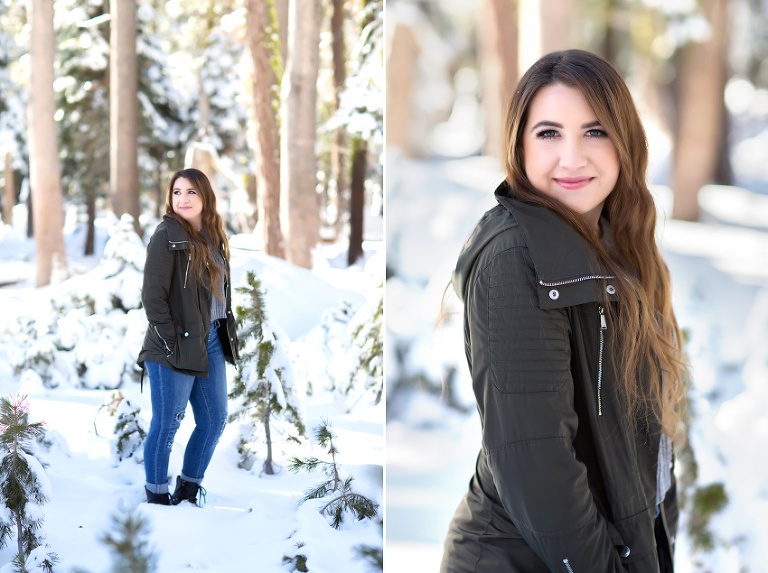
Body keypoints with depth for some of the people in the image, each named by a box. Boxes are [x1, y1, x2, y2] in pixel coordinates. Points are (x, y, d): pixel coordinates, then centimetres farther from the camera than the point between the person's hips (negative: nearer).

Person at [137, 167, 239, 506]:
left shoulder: (212, 237, 11)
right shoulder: (166, 236, -12)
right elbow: (152, 296, -15)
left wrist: (224, 335, 9)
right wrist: (171, 344, -17)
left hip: (212, 343, 8)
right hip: (176, 348, -8)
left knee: (215, 420, 12)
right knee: (166, 425, 1)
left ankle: (188, 490, 27)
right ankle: (157, 497, 14)